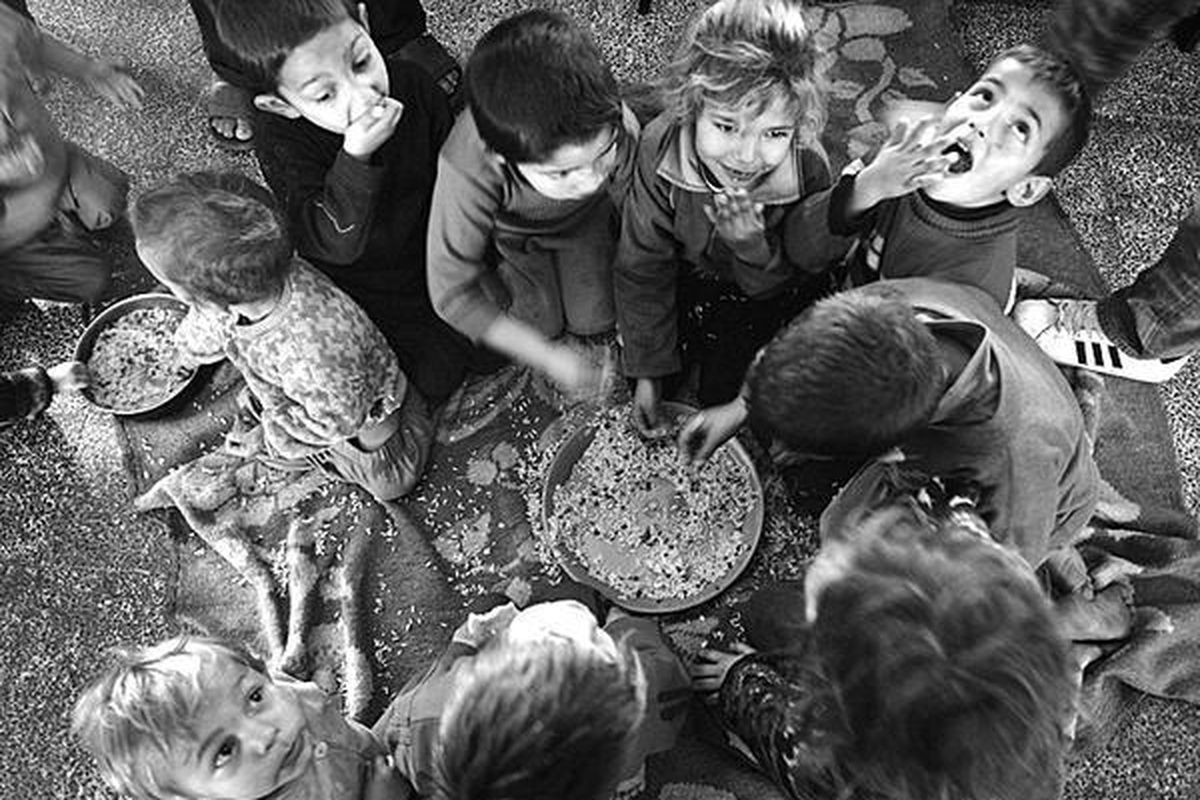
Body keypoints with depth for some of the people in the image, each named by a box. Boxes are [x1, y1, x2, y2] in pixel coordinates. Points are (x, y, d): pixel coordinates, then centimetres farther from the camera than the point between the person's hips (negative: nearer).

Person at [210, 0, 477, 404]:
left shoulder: (410, 84, -19)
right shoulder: (281, 143, -29)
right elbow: (335, 242, -40)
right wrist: (356, 156, -52)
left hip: (436, 258, 4)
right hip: (366, 287, -3)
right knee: (437, 379, -2)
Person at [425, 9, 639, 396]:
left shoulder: (617, 130, -41)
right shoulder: (468, 171, -46)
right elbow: (451, 293, -34)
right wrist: (548, 358, -31)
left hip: (585, 218, 2)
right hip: (511, 232, -1)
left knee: (596, 318, 4)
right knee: (541, 321, -4)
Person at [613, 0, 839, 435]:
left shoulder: (808, 170, -34)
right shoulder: (659, 148, -33)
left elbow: (774, 287, -20)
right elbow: (642, 269, -20)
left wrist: (755, 246, -45)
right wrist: (647, 373, -15)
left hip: (764, 290, -1)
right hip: (687, 273, 1)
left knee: (725, 395, -3)